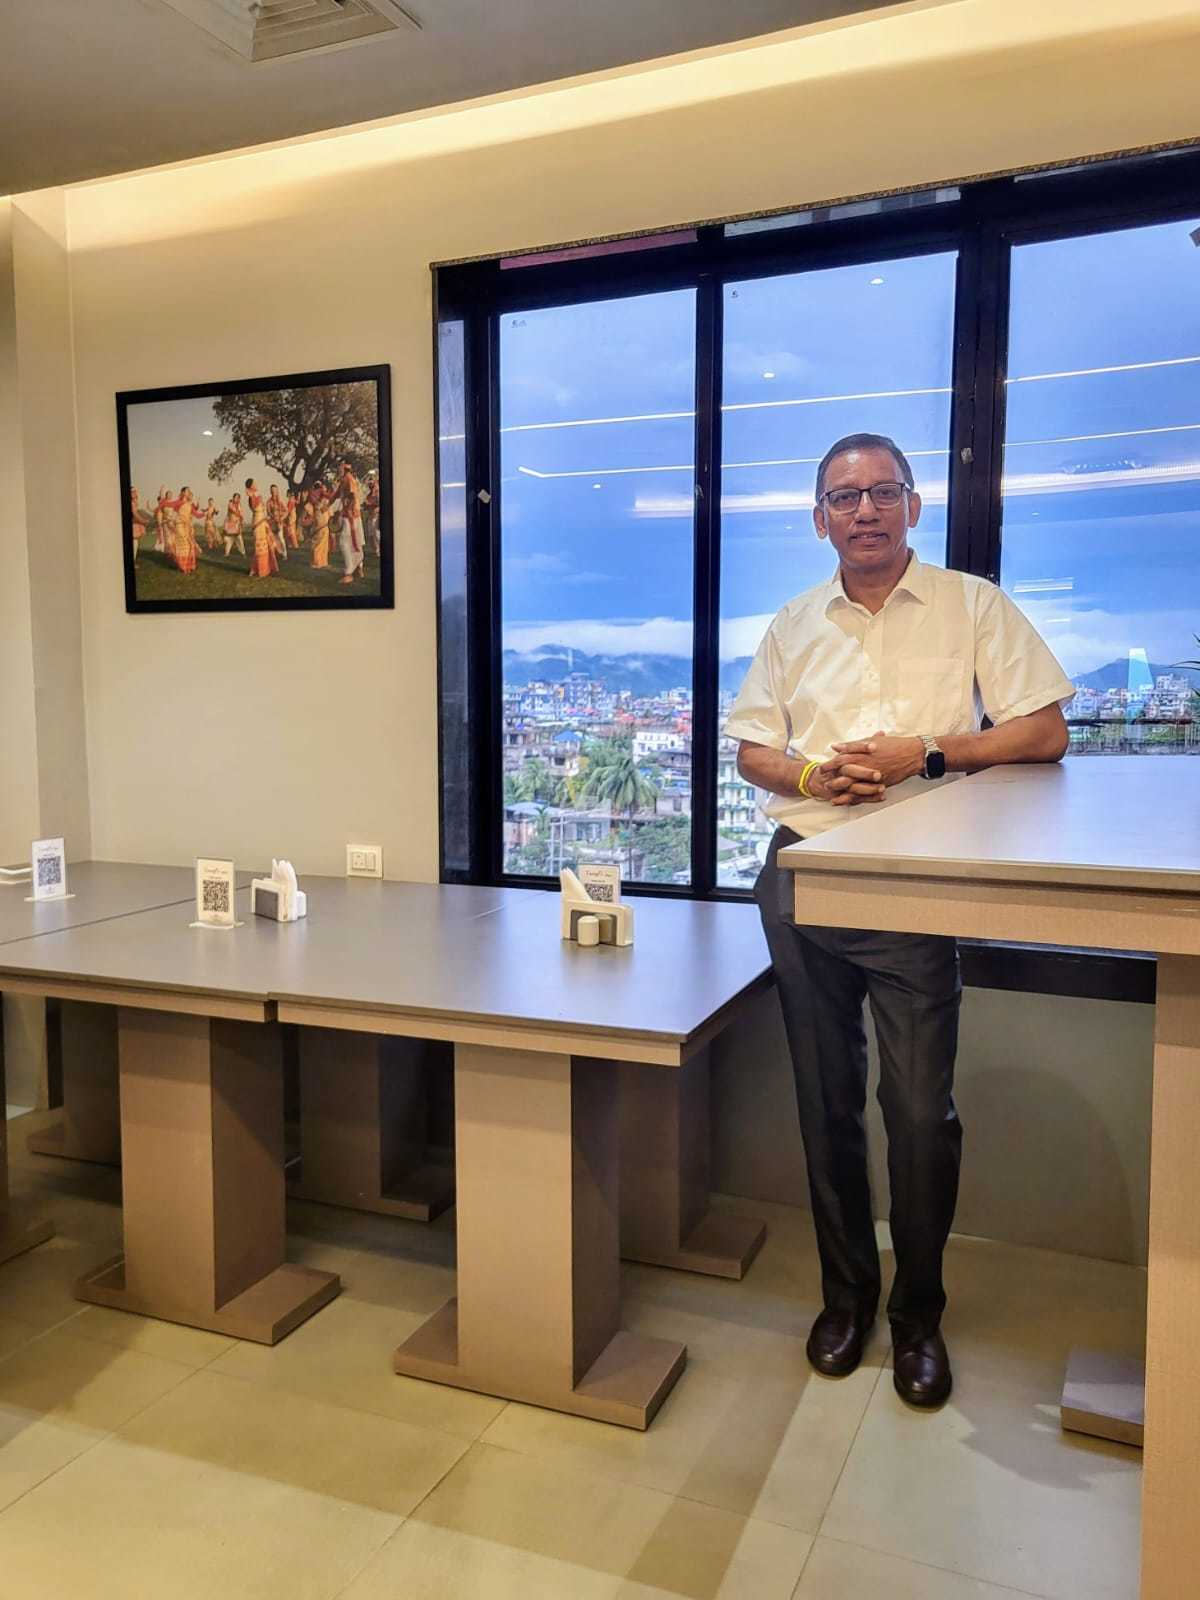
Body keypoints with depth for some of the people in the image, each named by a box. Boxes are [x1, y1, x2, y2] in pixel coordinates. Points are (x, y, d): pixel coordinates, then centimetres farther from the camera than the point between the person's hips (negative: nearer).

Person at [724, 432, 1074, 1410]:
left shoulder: (974, 607, 2)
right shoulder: (794, 625, 12)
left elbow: (1045, 733, -4)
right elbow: (750, 749, 13)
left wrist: (926, 756, -16)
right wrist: (811, 776, -8)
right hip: (802, 877, 4)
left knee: (921, 1107, -2)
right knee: (826, 1098, 11)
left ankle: (919, 1313, 19)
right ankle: (847, 1291, 28)